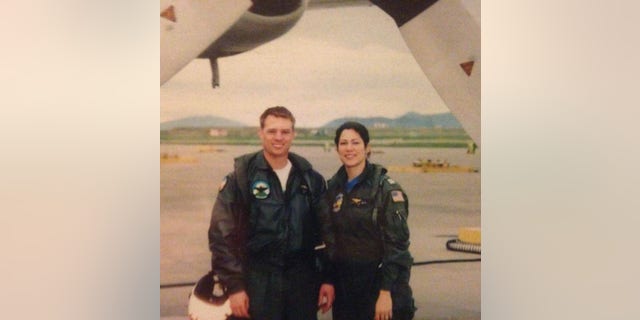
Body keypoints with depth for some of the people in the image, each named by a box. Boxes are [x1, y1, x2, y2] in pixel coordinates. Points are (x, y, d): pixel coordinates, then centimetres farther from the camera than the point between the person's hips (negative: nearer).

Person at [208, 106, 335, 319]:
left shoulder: (310, 178, 5)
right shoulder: (241, 177, -5)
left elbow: (325, 233, 9)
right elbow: (221, 234, -7)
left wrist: (327, 278, 5)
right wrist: (234, 285, -11)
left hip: (303, 279, 3)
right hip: (259, 281, -3)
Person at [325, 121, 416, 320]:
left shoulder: (386, 188, -11)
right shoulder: (334, 187, 6)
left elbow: (397, 245, -14)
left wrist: (386, 293, -17)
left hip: (378, 280, -5)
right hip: (344, 285, 5)